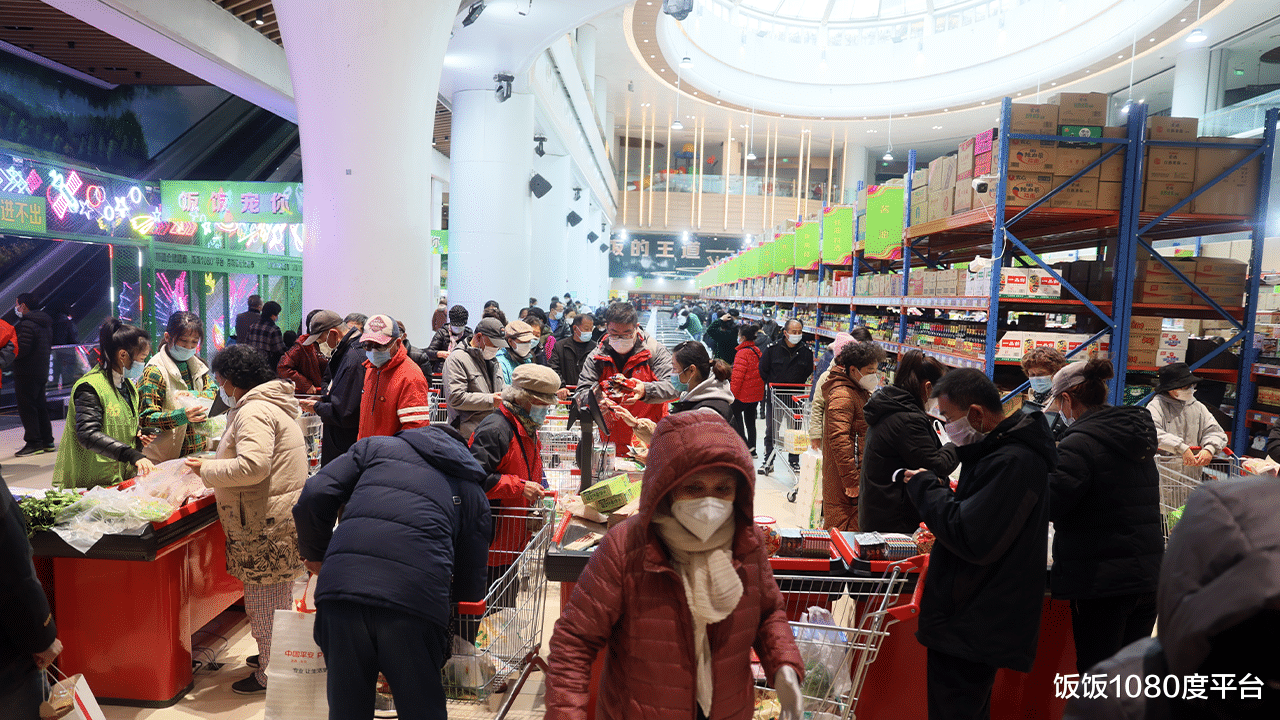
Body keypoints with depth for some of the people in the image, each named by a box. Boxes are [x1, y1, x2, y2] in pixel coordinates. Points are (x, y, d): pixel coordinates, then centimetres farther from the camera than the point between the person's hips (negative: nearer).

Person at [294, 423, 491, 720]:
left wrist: (315, 555, 26)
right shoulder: (471, 489, 23)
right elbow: (471, 587, 21)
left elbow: (314, 496, 11)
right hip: (417, 600, -1)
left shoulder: (376, 446, 24)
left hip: (342, 586, 1)